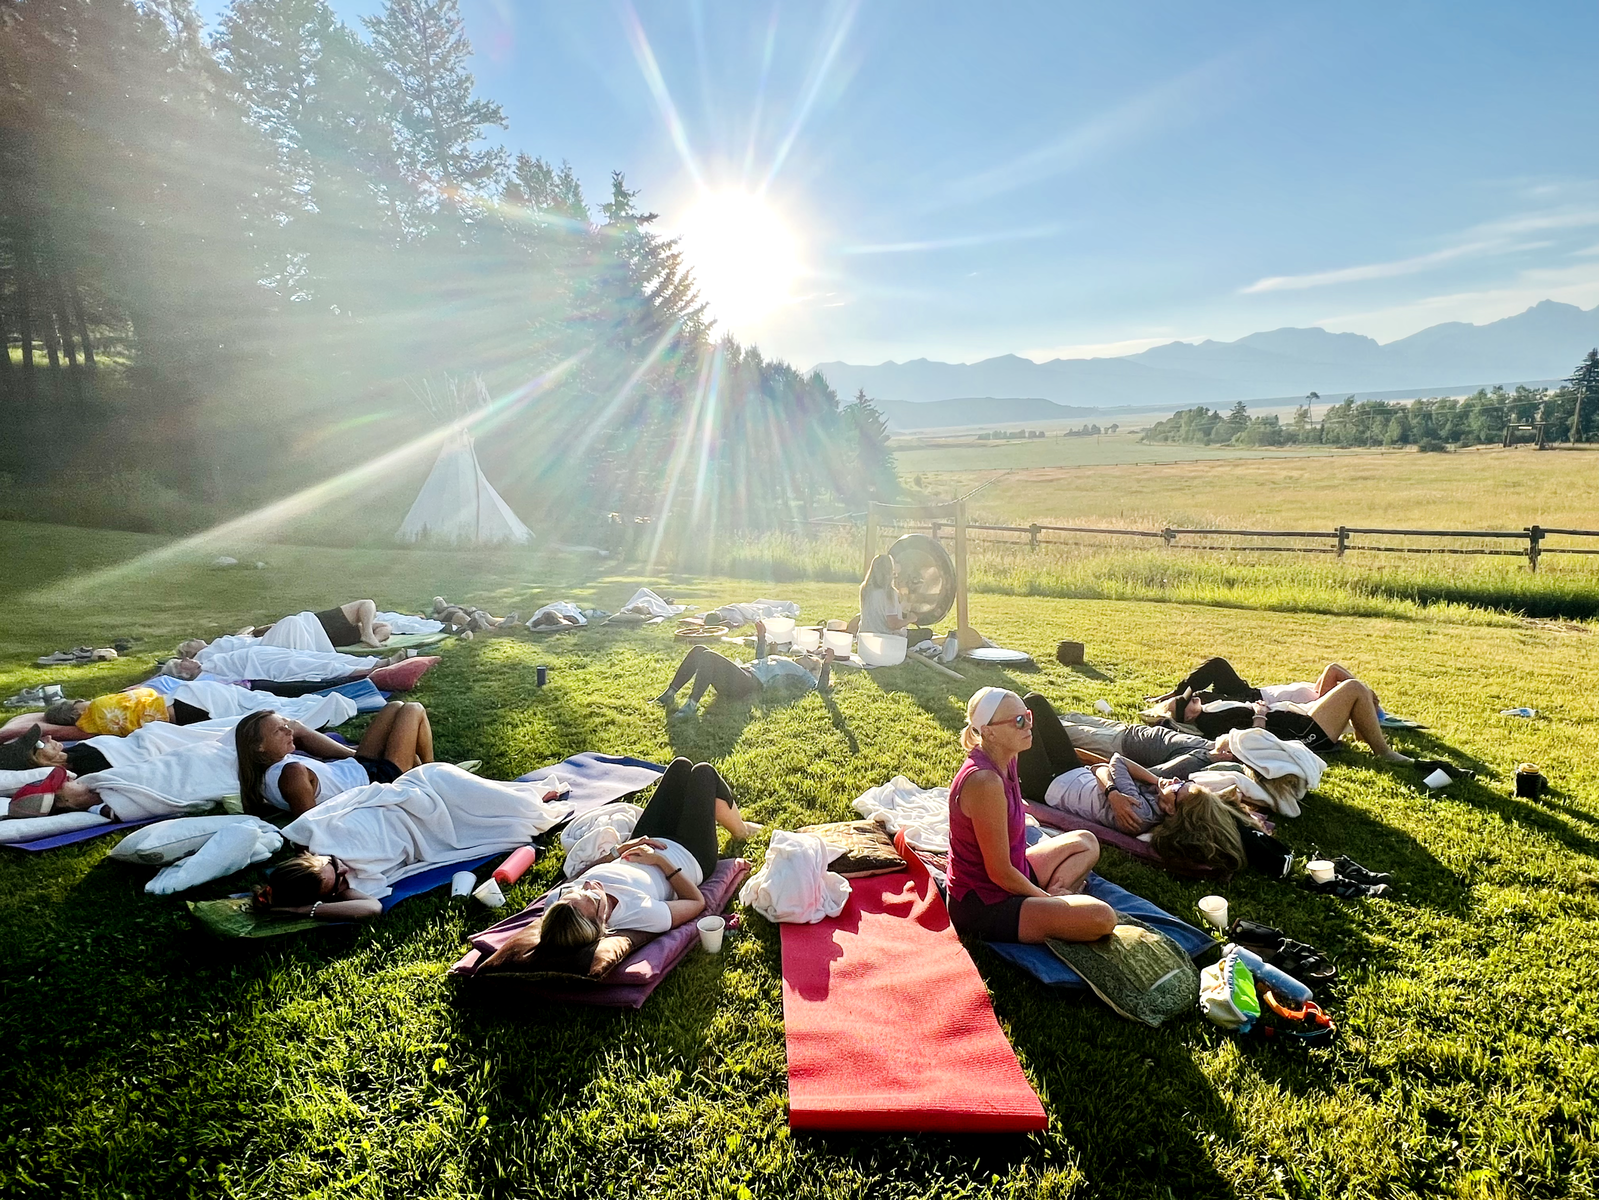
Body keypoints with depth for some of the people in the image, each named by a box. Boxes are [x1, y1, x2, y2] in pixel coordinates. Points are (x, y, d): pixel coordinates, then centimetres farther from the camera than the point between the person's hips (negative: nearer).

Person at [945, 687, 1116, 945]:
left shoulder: (1005, 760, 0)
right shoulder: (985, 782, -30)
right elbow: (1000, 873, -23)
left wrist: (1050, 894, 7)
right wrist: (1047, 897, -6)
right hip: (982, 907, -10)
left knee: (1086, 842, 22)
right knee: (1101, 917, -21)